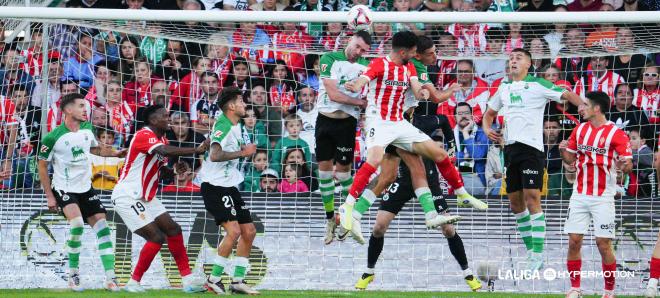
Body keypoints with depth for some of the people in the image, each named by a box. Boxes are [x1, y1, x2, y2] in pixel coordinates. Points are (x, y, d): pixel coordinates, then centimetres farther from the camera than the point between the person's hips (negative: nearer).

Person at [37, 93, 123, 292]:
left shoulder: (87, 129, 1)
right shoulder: (53, 137, -16)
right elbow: (42, 165, -6)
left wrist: (116, 153, 6)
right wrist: (49, 196, -8)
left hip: (86, 188, 6)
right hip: (64, 188, -6)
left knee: (102, 227, -2)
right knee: (77, 223, -27)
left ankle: (110, 278, 2)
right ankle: (73, 275, -11)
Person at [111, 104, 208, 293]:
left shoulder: (162, 139, 12)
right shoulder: (144, 136, -19)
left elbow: (162, 170, 19)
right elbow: (166, 151, -38)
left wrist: (175, 171, -3)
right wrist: (196, 150, -39)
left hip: (146, 197, 10)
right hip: (127, 197, -10)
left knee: (173, 230, 6)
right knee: (156, 237, -14)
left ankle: (188, 279, 9)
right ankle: (134, 283, -3)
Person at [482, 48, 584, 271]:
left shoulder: (537, 85, -2)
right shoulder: (504, 88, 16)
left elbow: (567, 95, -9)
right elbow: (489, 113, 29)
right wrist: (487, 129, 8)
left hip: (531, 146, -7)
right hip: (510, 148, 7)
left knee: (532, 200, -13)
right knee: (516, 203, 9)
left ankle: (538, 256, -13)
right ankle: (530, 249, 21)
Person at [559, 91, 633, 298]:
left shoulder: (616, 134, -7)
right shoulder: (579, 130, 10)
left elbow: (628, 166, -8)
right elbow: (570, 159, 17)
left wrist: (624, 165, -31)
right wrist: (563, 150, -4)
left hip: (603, 198, -5)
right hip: (580, 194, 5)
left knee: (604, 244, -5)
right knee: (574, 241, -1)